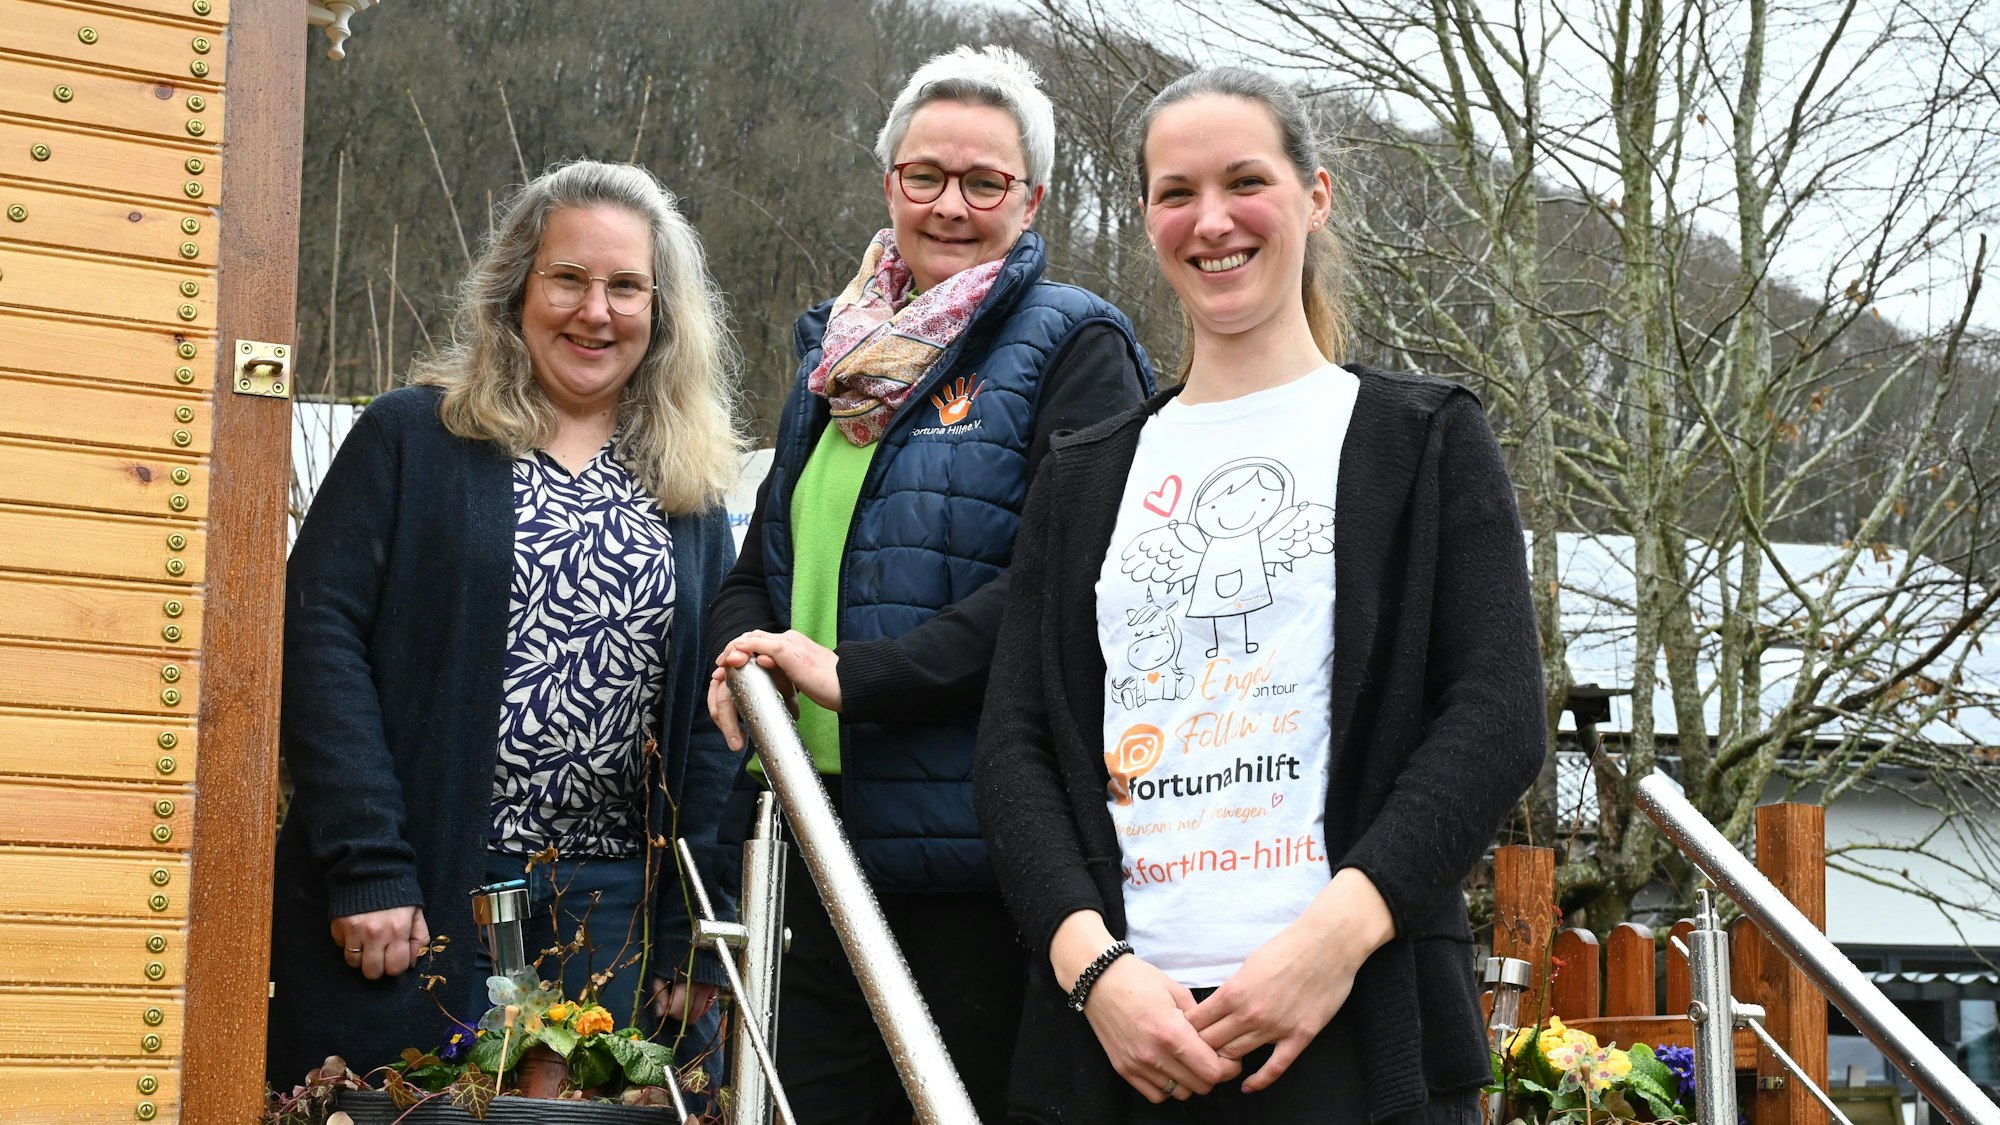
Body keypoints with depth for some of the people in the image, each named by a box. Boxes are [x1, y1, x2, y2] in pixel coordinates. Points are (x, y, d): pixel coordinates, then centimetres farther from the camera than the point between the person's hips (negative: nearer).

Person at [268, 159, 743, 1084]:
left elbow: (712, 722, 10)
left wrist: (695, 937, 4)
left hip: (610, 906, 3)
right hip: (417, 901, -3)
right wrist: (367, 867, -15)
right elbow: (319, 635, -6)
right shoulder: (413, 437, 1)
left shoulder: (689, 489, 11)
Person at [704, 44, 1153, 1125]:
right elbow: (759, 563, 22)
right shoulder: (840, 355, 17)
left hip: (984, 845, -6)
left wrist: (860, 673, -19)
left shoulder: (1072, 346, -4)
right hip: (830, 835, 7)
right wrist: (744, 660, -1)